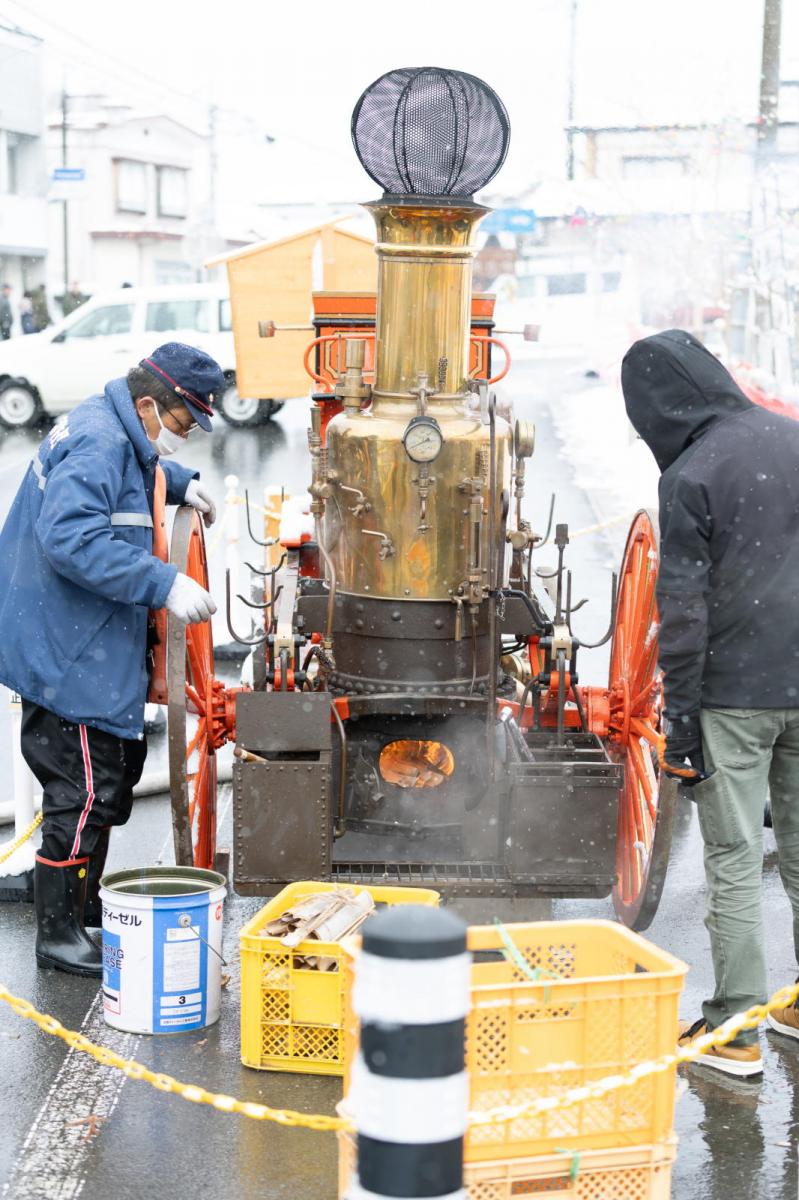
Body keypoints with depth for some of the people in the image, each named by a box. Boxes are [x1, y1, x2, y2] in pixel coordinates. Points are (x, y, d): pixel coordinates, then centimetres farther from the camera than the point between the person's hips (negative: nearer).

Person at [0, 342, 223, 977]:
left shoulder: (116, 435, 11)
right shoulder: (97, 443, -21)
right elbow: (72, 538, -33)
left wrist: (181, 482, 19)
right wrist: (166, 584, -33)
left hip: (89, 649, 11)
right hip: (67, 655, -11)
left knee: (117, 773, 20)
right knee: (85, 791, -6)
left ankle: (85, 905, 34)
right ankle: (58, 934, 5)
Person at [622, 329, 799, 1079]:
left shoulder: (690, 477, -13)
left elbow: (684, 609, -13)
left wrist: (681, 722, -7)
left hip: (735, 696, -6)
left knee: (734, 863, 2)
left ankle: (734, 1029, 9)